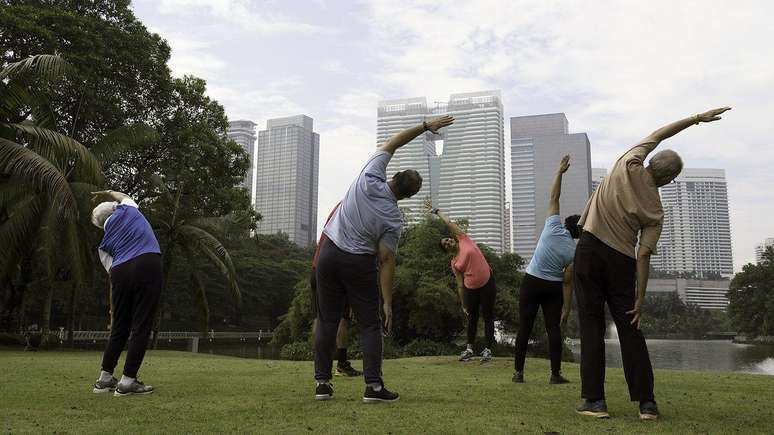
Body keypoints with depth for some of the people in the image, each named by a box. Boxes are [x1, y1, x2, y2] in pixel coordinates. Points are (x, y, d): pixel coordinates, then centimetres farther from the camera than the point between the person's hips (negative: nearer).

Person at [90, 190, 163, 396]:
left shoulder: (104, 244, 23)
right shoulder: (128, 209, 18)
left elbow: (112, 276, 19)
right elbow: (123, 196, 45)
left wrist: (113, 312, 25)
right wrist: (107, 192, 60)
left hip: (120, 272, 4)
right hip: (148, 265, -3)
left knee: (119, 327, 17)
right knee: (141, 326, 1)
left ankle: (105, 379, 26)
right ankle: (128, 381, 3)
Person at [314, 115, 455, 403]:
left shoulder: (369, 177, -7)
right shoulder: (393, 220, -11)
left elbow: (392, 143, 5)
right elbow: (386, 261, -12)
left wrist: (425, 126, 9)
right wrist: (388, 302, -7)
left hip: (329, 253, 4)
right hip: (359, 263, -4)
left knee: (327, 320, 8)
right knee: (370, 324, 6)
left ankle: (322, 383, 10)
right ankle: (373, 386, 0)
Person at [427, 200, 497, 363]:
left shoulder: (464, 240, 0)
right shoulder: (454, 263, 4)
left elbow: (449, 223, 0)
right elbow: (460, 285, 4)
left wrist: (436, 211, -1)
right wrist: (463, 305, 3)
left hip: (487, 283, -2)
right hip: (471, 288, 3)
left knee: (488, 316, 1)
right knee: (472, 317, 10)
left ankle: (488, 349, 6)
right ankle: (469, 349, 20)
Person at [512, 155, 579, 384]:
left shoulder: (552, 227, -5)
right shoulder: (573, 251, -6)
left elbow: (554, 197, 1)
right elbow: (568, 282, -7)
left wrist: (560, 171, 5)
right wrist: (566, 308, -2)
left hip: (531, 282, 1)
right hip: (553, 287, -1)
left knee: (524, 328, 4)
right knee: (553, 329, 6)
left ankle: (518, 372, 6)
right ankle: (555, 374, 5)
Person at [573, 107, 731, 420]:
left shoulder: (629, 165, 0)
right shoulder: (656, 211, 1)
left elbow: (657, 134, 16)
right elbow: (643, 256, -4)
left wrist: (696, 118, 23)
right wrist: (640, 301, 0)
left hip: (590, 248, 0)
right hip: (621, 261, 1)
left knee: (592, 324, -1)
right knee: (630, 329, 9)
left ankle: (595, 400, -3)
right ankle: (646, 402, 10)